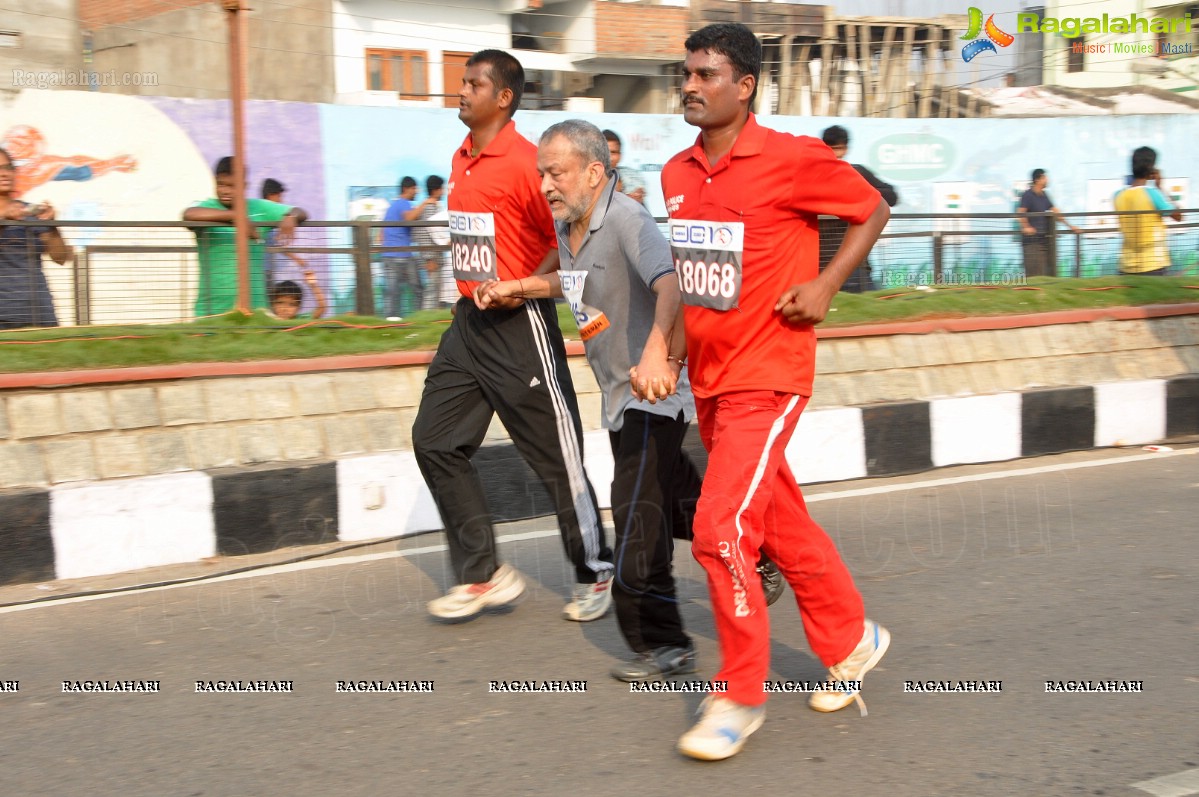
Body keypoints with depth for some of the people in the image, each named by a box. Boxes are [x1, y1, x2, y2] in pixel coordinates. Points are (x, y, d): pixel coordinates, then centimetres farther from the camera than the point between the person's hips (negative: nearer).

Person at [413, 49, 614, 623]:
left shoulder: (525, 161, -14)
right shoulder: (461, 160, 12)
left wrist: (521, 288, -18)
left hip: (518, 324, -9)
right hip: (468, 320, 9)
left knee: (555, 456, 0)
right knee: (435, 440, 4)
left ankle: (595, 573, 18)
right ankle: (483, 575, 12)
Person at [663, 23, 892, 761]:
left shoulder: (793, 159, -12)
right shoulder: (677, 174, 7)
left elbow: (873, 209, 0)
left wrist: (825, 285, -10)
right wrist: (672, 341, 11)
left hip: (767, 377, -7)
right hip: (709, 379, 7)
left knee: (720, 529, -13)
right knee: (783, 524, 17)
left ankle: (741, 697, 2)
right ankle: (852, 639, 36)